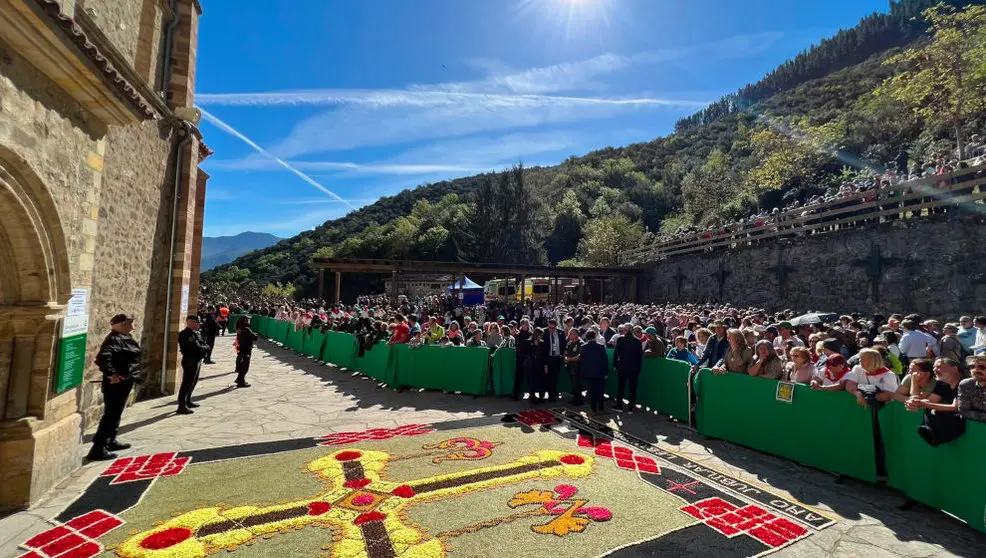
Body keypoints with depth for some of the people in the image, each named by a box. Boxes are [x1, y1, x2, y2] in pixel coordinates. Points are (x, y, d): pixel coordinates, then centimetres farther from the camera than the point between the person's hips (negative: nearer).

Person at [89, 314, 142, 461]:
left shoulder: (123, 338, 14)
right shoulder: (114, 339, -18)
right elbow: (102, 357, -33)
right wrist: (111, 374, -39)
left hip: (123, 382, 11)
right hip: (116, 383, -11)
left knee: (115, 413, 20)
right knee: (111, 414, -8)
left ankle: (111, 441, 34)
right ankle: (98, 449, -4)